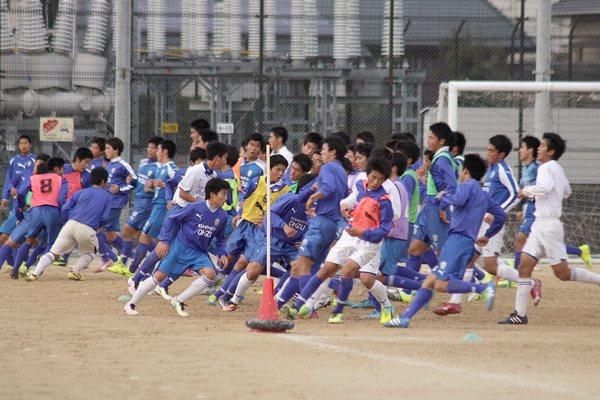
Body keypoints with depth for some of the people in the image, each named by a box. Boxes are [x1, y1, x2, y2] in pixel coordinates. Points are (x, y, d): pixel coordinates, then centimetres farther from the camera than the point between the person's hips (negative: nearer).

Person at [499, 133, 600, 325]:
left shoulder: (546, 167, -11)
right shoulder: (558, 169, 17)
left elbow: (545, 187, -31)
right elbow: (567, 192, 32)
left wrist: (527, 191, -13)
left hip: (548, 225, -10)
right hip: (539, 225, 10)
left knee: (563, 273, -6)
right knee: (524, 265, 2)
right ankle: (520, 314, -1)